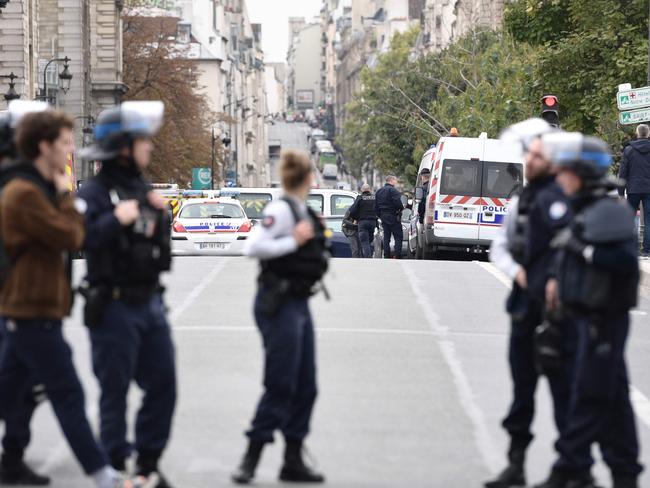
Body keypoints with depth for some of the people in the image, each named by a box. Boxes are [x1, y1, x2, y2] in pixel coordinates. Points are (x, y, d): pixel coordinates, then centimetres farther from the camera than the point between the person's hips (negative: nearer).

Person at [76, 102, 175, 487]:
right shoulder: (96, 193, -13)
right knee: (116, 391, 0)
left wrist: (160, 215, 3)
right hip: (114, 307, -8)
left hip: (150, 302, 8)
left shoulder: (142, 188, 12)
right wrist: (116, 220, -32)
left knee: (163, 385, 10)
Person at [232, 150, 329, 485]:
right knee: (280, 385, -7)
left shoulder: (302, 211, 12)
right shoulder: (281, 209, -14)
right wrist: (294, 242, -19)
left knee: (305, 387, 10)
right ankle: (250, 459, 0)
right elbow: (253, 247, -23)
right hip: (279, 305, -9)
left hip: (298, 304, 9)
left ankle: (293, 461, 17)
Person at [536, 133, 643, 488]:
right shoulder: (586, 211, 13)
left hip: (603, 317, -10)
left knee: (589, 396, -4)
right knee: (613, 399, 12)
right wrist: (559, 279, 12)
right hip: (589, 316, 10)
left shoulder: (608, 212, -16)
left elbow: (625, 260, -27)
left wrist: (580, 247, -23)